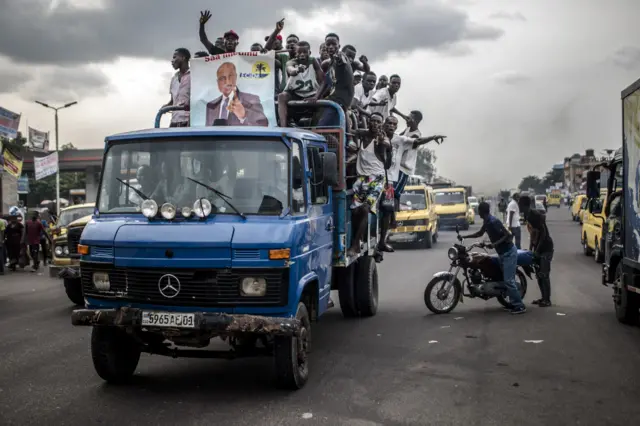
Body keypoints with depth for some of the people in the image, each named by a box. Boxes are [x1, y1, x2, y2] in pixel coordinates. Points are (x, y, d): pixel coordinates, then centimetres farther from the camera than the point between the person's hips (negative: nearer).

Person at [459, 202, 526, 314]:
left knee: (508, 280, -11)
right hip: (504, 253, 10)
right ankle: (514, 303, 19)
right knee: (508, 279, 13)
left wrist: (494, 244, -30)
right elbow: (480, 233, 24)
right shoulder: (487, 221, 7)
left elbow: (508, 235, -24)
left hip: (509, 252, -10)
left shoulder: (493, 221, -22)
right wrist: (464, 236, 18)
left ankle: (520, 306, -8)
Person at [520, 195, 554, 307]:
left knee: (544, 275, -7)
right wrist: (530, 248, 10)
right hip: (537, 248, 9)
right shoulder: (527, 215, 7)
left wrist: (537, 250, -20)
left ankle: (547, 300, -1)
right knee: (538, 274, 12)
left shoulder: (535, 215, -21)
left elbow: (543, 232, -21)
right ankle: (543, 297, 20)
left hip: (546, 247, -9)